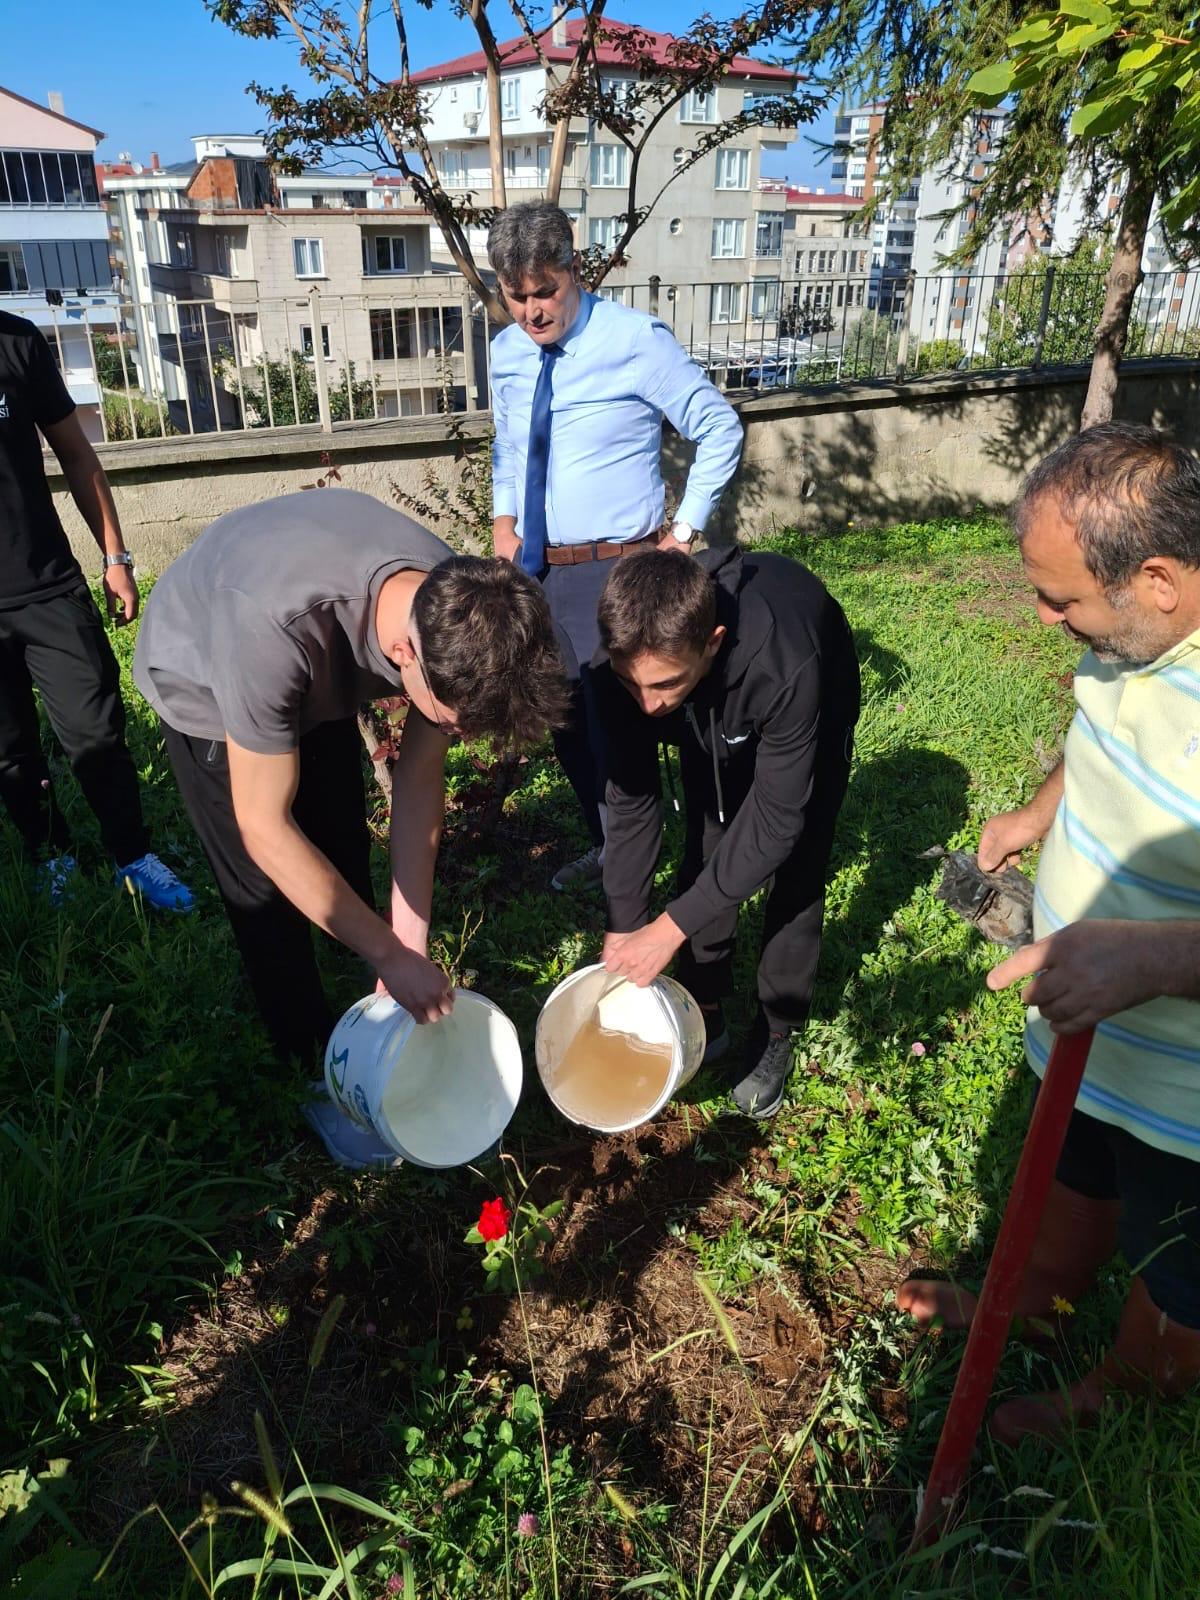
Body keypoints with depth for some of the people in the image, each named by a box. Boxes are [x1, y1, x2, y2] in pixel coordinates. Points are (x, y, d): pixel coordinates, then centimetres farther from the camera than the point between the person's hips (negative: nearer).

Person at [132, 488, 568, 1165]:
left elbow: (420, 778, -18)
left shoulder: (462, 613, -30)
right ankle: (318, 1071, 16)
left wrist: (411, 937, -18)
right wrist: (394, 955, -29)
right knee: (268, 895, -4)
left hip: (324, 678, 4)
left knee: (348, 863, 9)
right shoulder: (274, 632, -47)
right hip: (204, 682, -4)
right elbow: (265, 828, -35)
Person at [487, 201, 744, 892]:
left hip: (617, 575, -6)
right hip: (538, 572, 7)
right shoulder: (507, 352, 6)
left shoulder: (637, 340, -12)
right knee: (567, 729, 18)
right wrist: (504, 521, 6)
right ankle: (605, 847, 41)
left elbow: (722, 429, -6)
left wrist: (684, 533, -8)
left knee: (618, 731, 0)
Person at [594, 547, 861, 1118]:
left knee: (795, 872, -7)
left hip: (812, 719, -3)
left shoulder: (787, 666, -48)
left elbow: (777, 818, -38)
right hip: (713, 726, 4)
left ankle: (775, 1033, 13)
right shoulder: (624, 663, -35)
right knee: (704, 855, 2)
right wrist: (623, 931, -21)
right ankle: (704, 1014, 20)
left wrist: (671, 927, -36)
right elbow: (631, 799, -23)